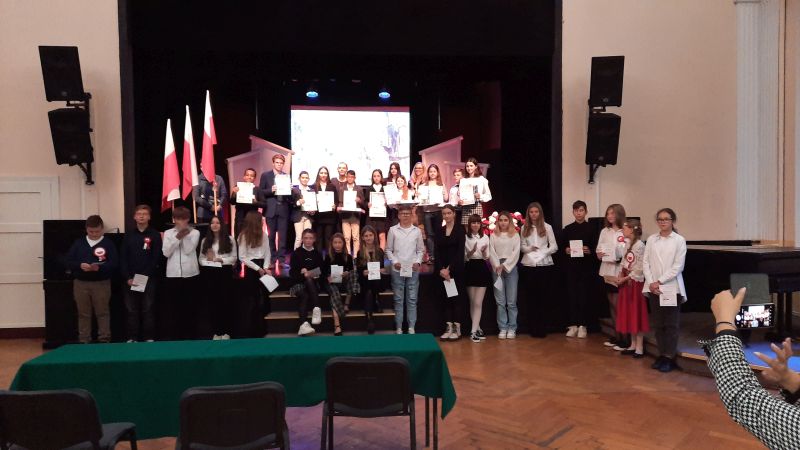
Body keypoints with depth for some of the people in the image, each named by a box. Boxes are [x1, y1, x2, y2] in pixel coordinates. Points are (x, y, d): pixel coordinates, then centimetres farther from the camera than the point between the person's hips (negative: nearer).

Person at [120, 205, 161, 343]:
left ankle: (149, 338, 6)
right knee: (131, 310, 5)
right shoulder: (129, 235, 10)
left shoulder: (155, 235, 2)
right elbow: (123, 258, 5)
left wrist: (146, 276, -11)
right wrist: (128, 278, -6)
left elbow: (157, 258, -4)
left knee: (148, 309, 1)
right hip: (131, 279, 3)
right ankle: (132, 338, 12)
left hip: (149, 279, -3)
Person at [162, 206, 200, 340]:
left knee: (189, 306, 4)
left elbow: (188, 250, -8)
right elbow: (166, 252, -4)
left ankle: (189, 335, 13)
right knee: (173, 306, 4)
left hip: (190, 274, -1)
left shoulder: (194, 233, 4)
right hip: (173, 274, 1)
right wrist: (177, 237, -12)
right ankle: (173, 335, 13)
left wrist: (185, 235, -13)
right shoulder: (168, 233, 9)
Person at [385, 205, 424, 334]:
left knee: (412, 299, 4)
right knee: (398, 300, 5)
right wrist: (394, 261, -8)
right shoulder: (393, 230, 2)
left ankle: (411, 328, 10)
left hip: (413, 269, 1)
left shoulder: (417, 231, 5)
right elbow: (388, 250, 5)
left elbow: (420, 250, 10)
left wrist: (418, 262, -4)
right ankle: (398, 328, 10)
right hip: (397, 270, -1)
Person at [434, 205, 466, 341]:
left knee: (457, 298, 0)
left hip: (456, 268, -3)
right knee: (445, 298, 4)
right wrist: (440, 269, -10)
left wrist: (450, 269, -14)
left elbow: (460, 251, -8)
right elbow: (437, 251, 4)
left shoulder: (460, 229, -1)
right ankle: (448, 328, 9)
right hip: (441, 269, 4)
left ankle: (457, 328, 5)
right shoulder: (438, 230, 9)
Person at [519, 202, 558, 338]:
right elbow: (521, 246, 9)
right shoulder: (524, 228, 8)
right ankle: (533, 328, 11)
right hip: (528, 265, 2)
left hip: (545, 265, -1)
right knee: (531, 297, 4)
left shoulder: (547, 227, 2)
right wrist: (529, 249, -11)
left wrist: (543, 253, -13)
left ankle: (542, 328, 8)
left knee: (543, 297, 0)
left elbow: (554, 246, 1)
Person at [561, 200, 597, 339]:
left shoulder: (591, 228, 2)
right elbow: (562, 246, 11)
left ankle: (583, 326, 8)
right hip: (571, 266, 2)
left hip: (586, 266, -2)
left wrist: (589, 251, -18)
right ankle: (573, 325, 11)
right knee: (572, 295, 3)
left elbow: (596, 248, 0)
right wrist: (566, 250, -9)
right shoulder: (567, 229, 10)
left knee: (584, 295, -1)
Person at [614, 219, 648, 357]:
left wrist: (625, 278, -13)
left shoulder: (640, 245, -15)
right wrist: (621, 276, -1)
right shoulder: (627, 244, 11)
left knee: (637, 314, -1)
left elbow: (640, 268, -18)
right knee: (628, 314, 11)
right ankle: (633, 345, 20)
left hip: (635, 282, -8)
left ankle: (639, 347, 8)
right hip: (626, 281, 8)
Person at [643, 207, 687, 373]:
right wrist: (651, 283, -8)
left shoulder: (679, 240, -3)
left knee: (671, 324, 3)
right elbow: (646, 262, 4)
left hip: (672, 287, -3)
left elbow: (678, 266, -9)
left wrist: (660, 281, -13)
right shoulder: (651, 239, 6)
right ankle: (662, 354, 17)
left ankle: (670, 357, 11)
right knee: (657, 323, 7)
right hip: (653, 287, 3)